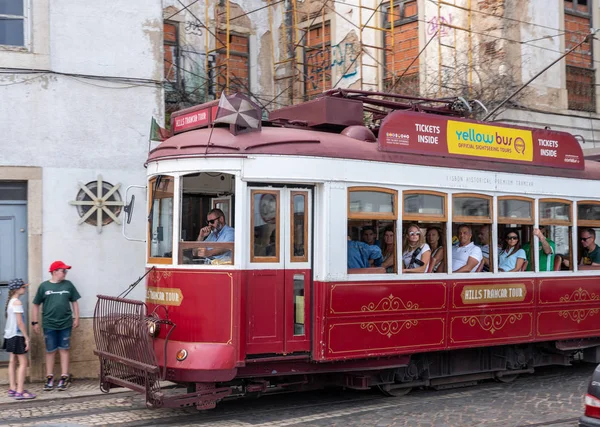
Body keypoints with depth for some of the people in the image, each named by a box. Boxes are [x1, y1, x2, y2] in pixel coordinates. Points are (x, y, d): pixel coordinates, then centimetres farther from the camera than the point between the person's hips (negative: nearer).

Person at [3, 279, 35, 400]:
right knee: (23, 363, -6)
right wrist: (27, 338, -15)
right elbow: (20, 322, -18)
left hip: (10, 335, 9)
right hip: (17, 336, -9)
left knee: (13, 361, 12)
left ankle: (12, 389, 16)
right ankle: (20, 392, -8)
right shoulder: (17, 302, -15)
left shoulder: (10, 301, 12)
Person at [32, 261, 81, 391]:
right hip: (49, 325, -1)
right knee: (50, 351, 6)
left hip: (65, 324, 1)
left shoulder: (68, 285, 4)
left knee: (64, 350, 4)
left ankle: (64, 378, 8)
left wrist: (76, 318, 5)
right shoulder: (44, 286, -1)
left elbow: (74, 302, 10)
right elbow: (36, 305, 4)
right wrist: (35, 322, 2)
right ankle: (49, 378, 15)